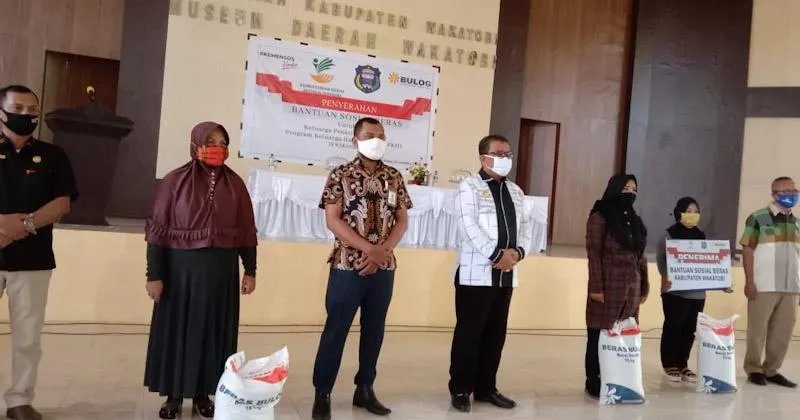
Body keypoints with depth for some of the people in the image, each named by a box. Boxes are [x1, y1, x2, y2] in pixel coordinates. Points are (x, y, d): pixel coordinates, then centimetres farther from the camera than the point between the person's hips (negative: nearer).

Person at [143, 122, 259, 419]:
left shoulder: (235, 184, 5)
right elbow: (157, 230, -5)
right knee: (176, 330, 7)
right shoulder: (175, 181, -3)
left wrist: (250, 271, 4)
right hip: (181, 266, -2)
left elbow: (247, 231, 7)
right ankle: (173, 395, 22)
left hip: (222, 269, 2)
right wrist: (154, 274, -9)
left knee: (213, 331, 9)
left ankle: (202, 394, 23)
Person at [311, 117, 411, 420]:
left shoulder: (394, 178, 8)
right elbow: (333, 220, -10)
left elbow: (402, 221, 5)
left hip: (383, 268, 4)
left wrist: (382, 252, -11)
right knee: (336, 329, 1)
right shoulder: (340, 176, -3)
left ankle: (364, 389, 24)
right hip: (347, 266, -4)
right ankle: (322, 394, 12)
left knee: (374, 329, 11)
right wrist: (369, 249, -17)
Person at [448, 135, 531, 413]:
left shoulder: (515, 191, 18)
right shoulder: (469, 187, -3)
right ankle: (460, 390, 11)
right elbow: (469, 226, -15)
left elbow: (524, 225, 13)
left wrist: (518, 251, -6)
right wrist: (497, 254, -18)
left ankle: (486, 388, 22)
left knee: (496, 334, 11)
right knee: (468, 333, -1)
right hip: (476, 273, -6)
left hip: (506, 275, 6)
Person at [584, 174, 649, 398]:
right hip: (607, 287, -6)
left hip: (631, 288, 6)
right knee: (600, 336, 0)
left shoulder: (634, 220, 16)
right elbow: (593, 254, -9)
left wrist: (644, 286, 14)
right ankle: (593, 383, 8)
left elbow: (641, 256, 17)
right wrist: (596, 287, -14)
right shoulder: (600, 217, -3)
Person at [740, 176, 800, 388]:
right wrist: (749, 281, -12)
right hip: (764, 285, -5)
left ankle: (772, 369, 21)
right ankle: (754, 369, 17)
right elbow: (747, 250, -6)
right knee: (757, 329, 4)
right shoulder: (758, 218, -5)